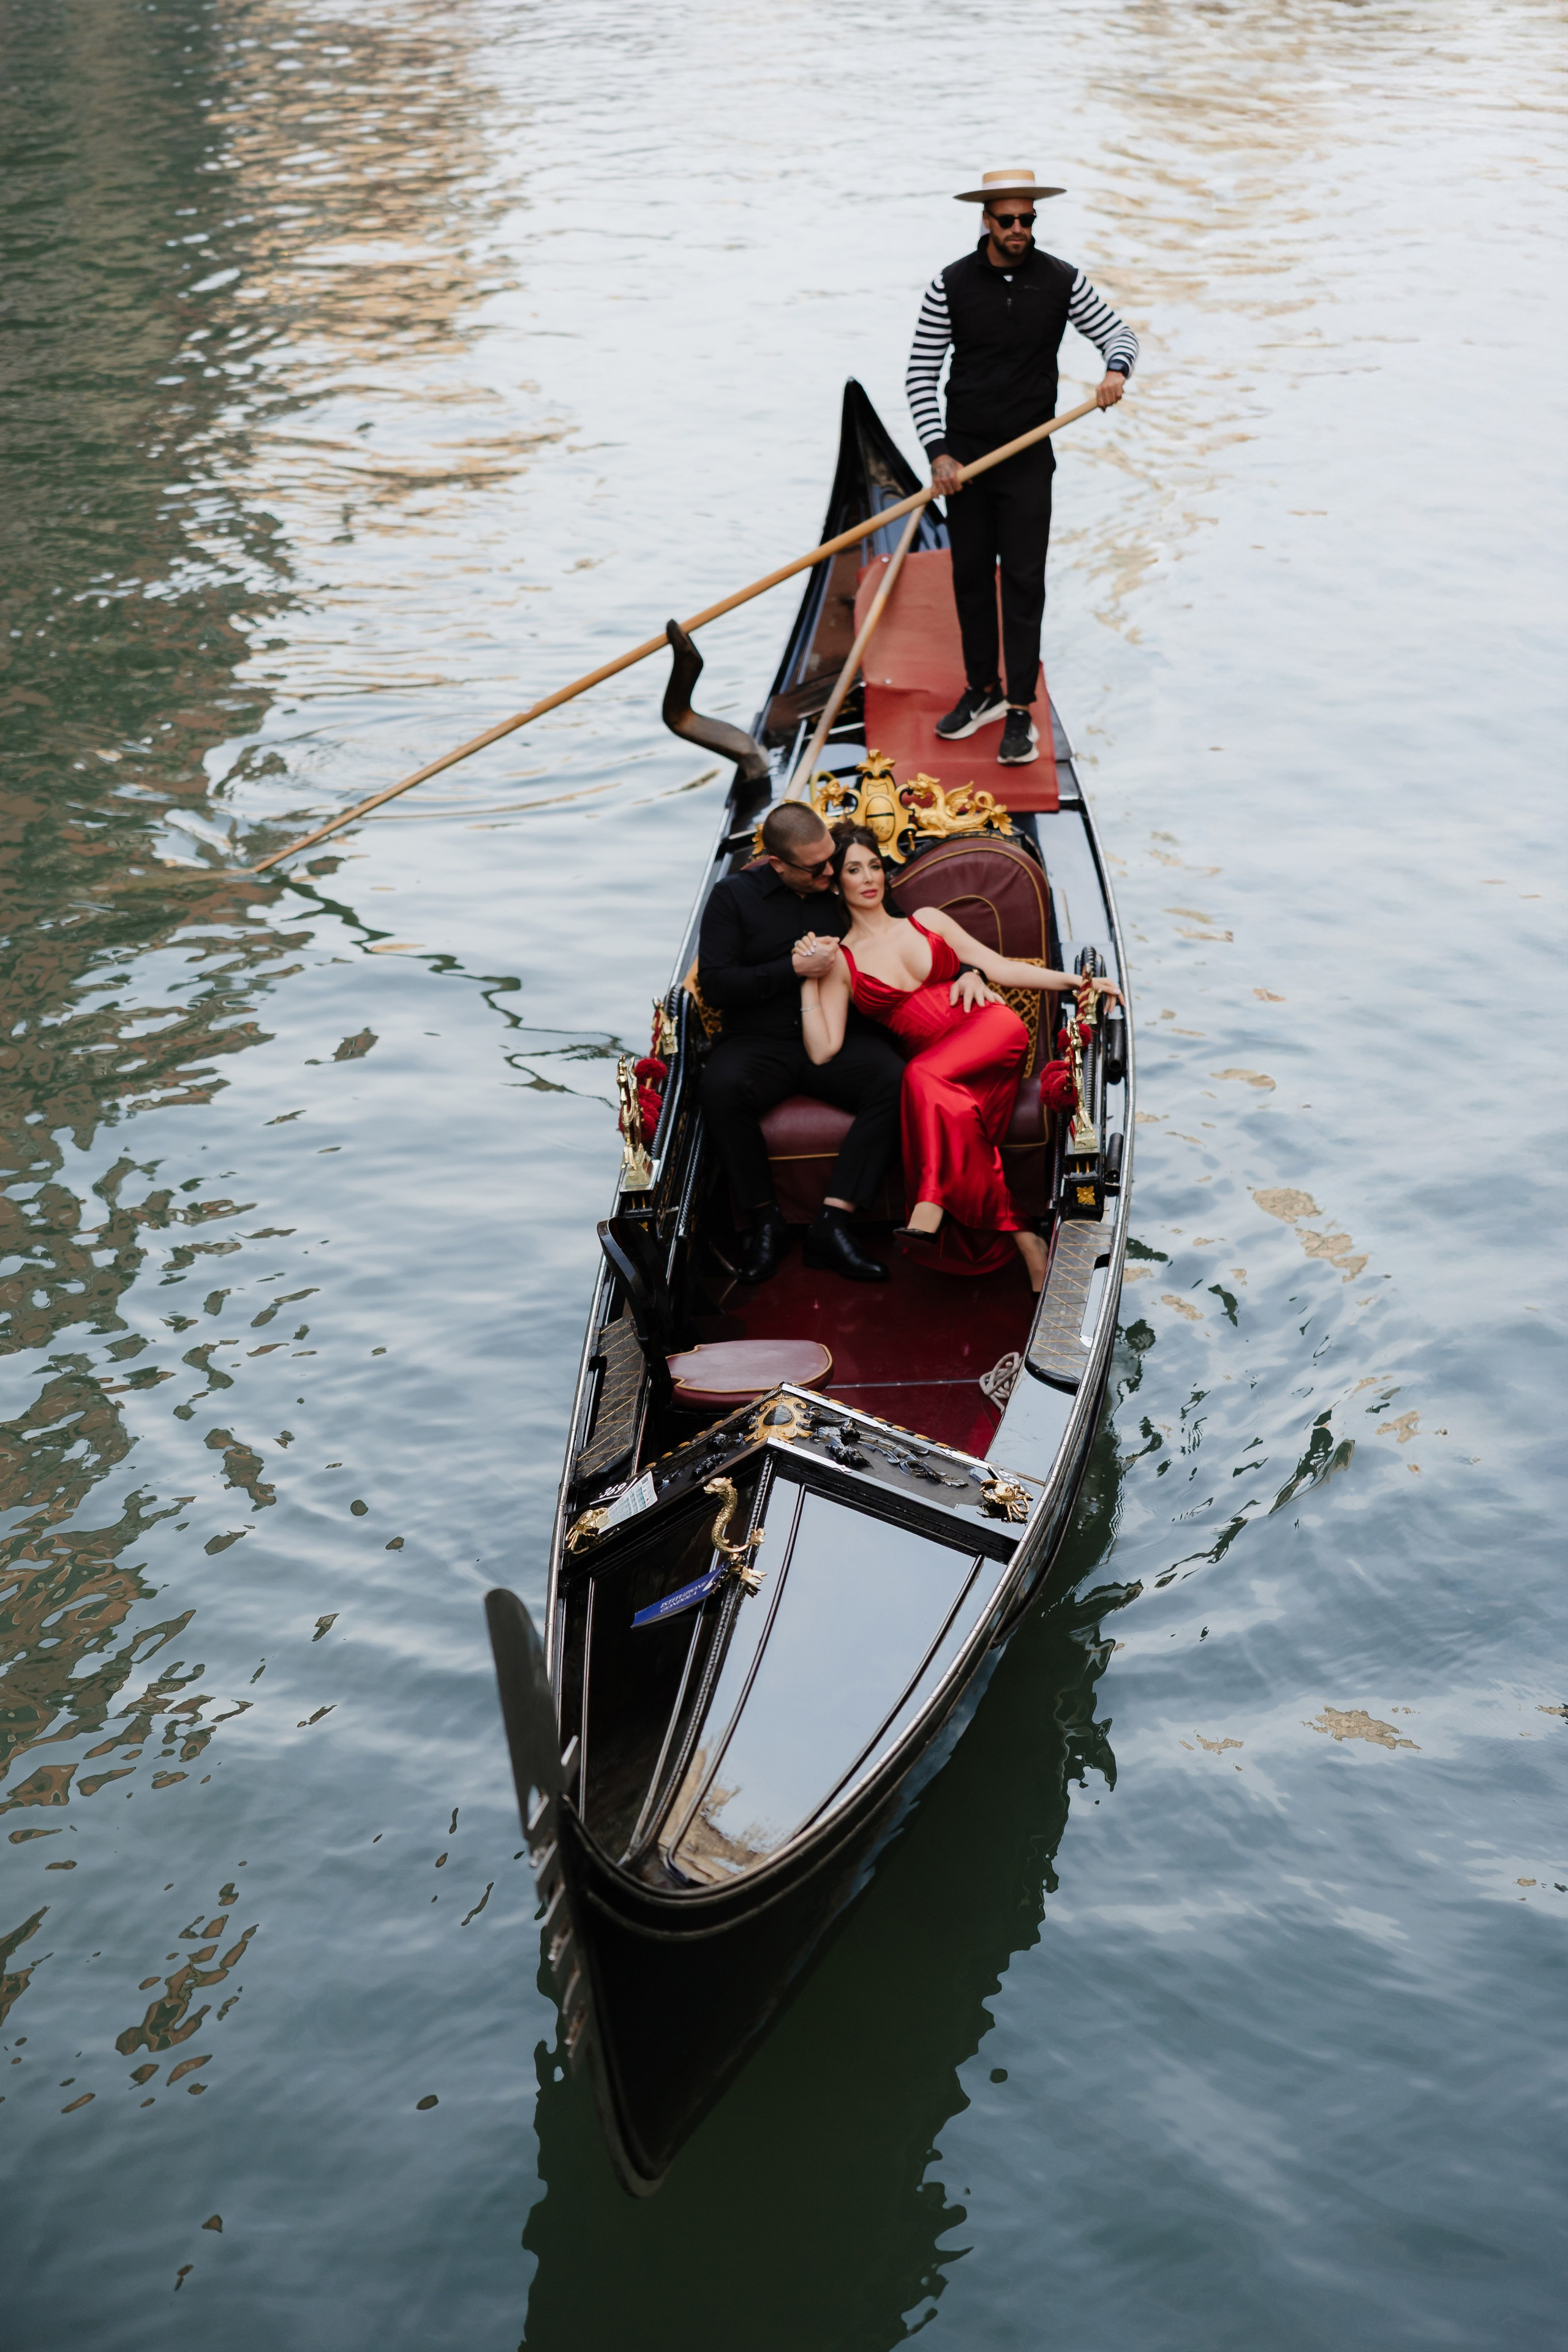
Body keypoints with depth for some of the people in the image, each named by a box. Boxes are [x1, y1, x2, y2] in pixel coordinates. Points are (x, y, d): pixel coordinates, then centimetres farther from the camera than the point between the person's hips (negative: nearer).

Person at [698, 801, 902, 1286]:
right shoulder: (734, 895, 5)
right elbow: (715, 983, -4)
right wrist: (794, 968, -12)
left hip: (839, 1036, 2)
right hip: (760, 1041, -1)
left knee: (894, 1078, -30)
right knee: (721, 1086, -35)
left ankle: (832, 1223, -30)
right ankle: (766, 1220, -17)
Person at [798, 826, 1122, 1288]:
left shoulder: (928, 920, 19)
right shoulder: (841, 960, 13)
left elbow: (1000, 967, 15)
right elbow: (823, 1051, 3)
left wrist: (1078, 981, 6)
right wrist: (809, 981, -4)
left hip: (993, 1030, 0)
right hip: (943, 1069, 0)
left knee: (923, 1075, -34)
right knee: (952, 1113, -34)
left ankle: (930, 1208, -42)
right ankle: (1022, 1240, -32)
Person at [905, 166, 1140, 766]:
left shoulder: (1061, 282, -3)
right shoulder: (951, 284, -4)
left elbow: (1117, 331, 6)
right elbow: (921, 373, -2)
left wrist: (1116, 369, -19)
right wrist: (938, 452, -11)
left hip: (1028, 456, -1)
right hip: (963, 453, 2)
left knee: (1023, 580, -5)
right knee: (970, 575, 10)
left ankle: (1020, 712, -2)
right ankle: (983, 690, 25)